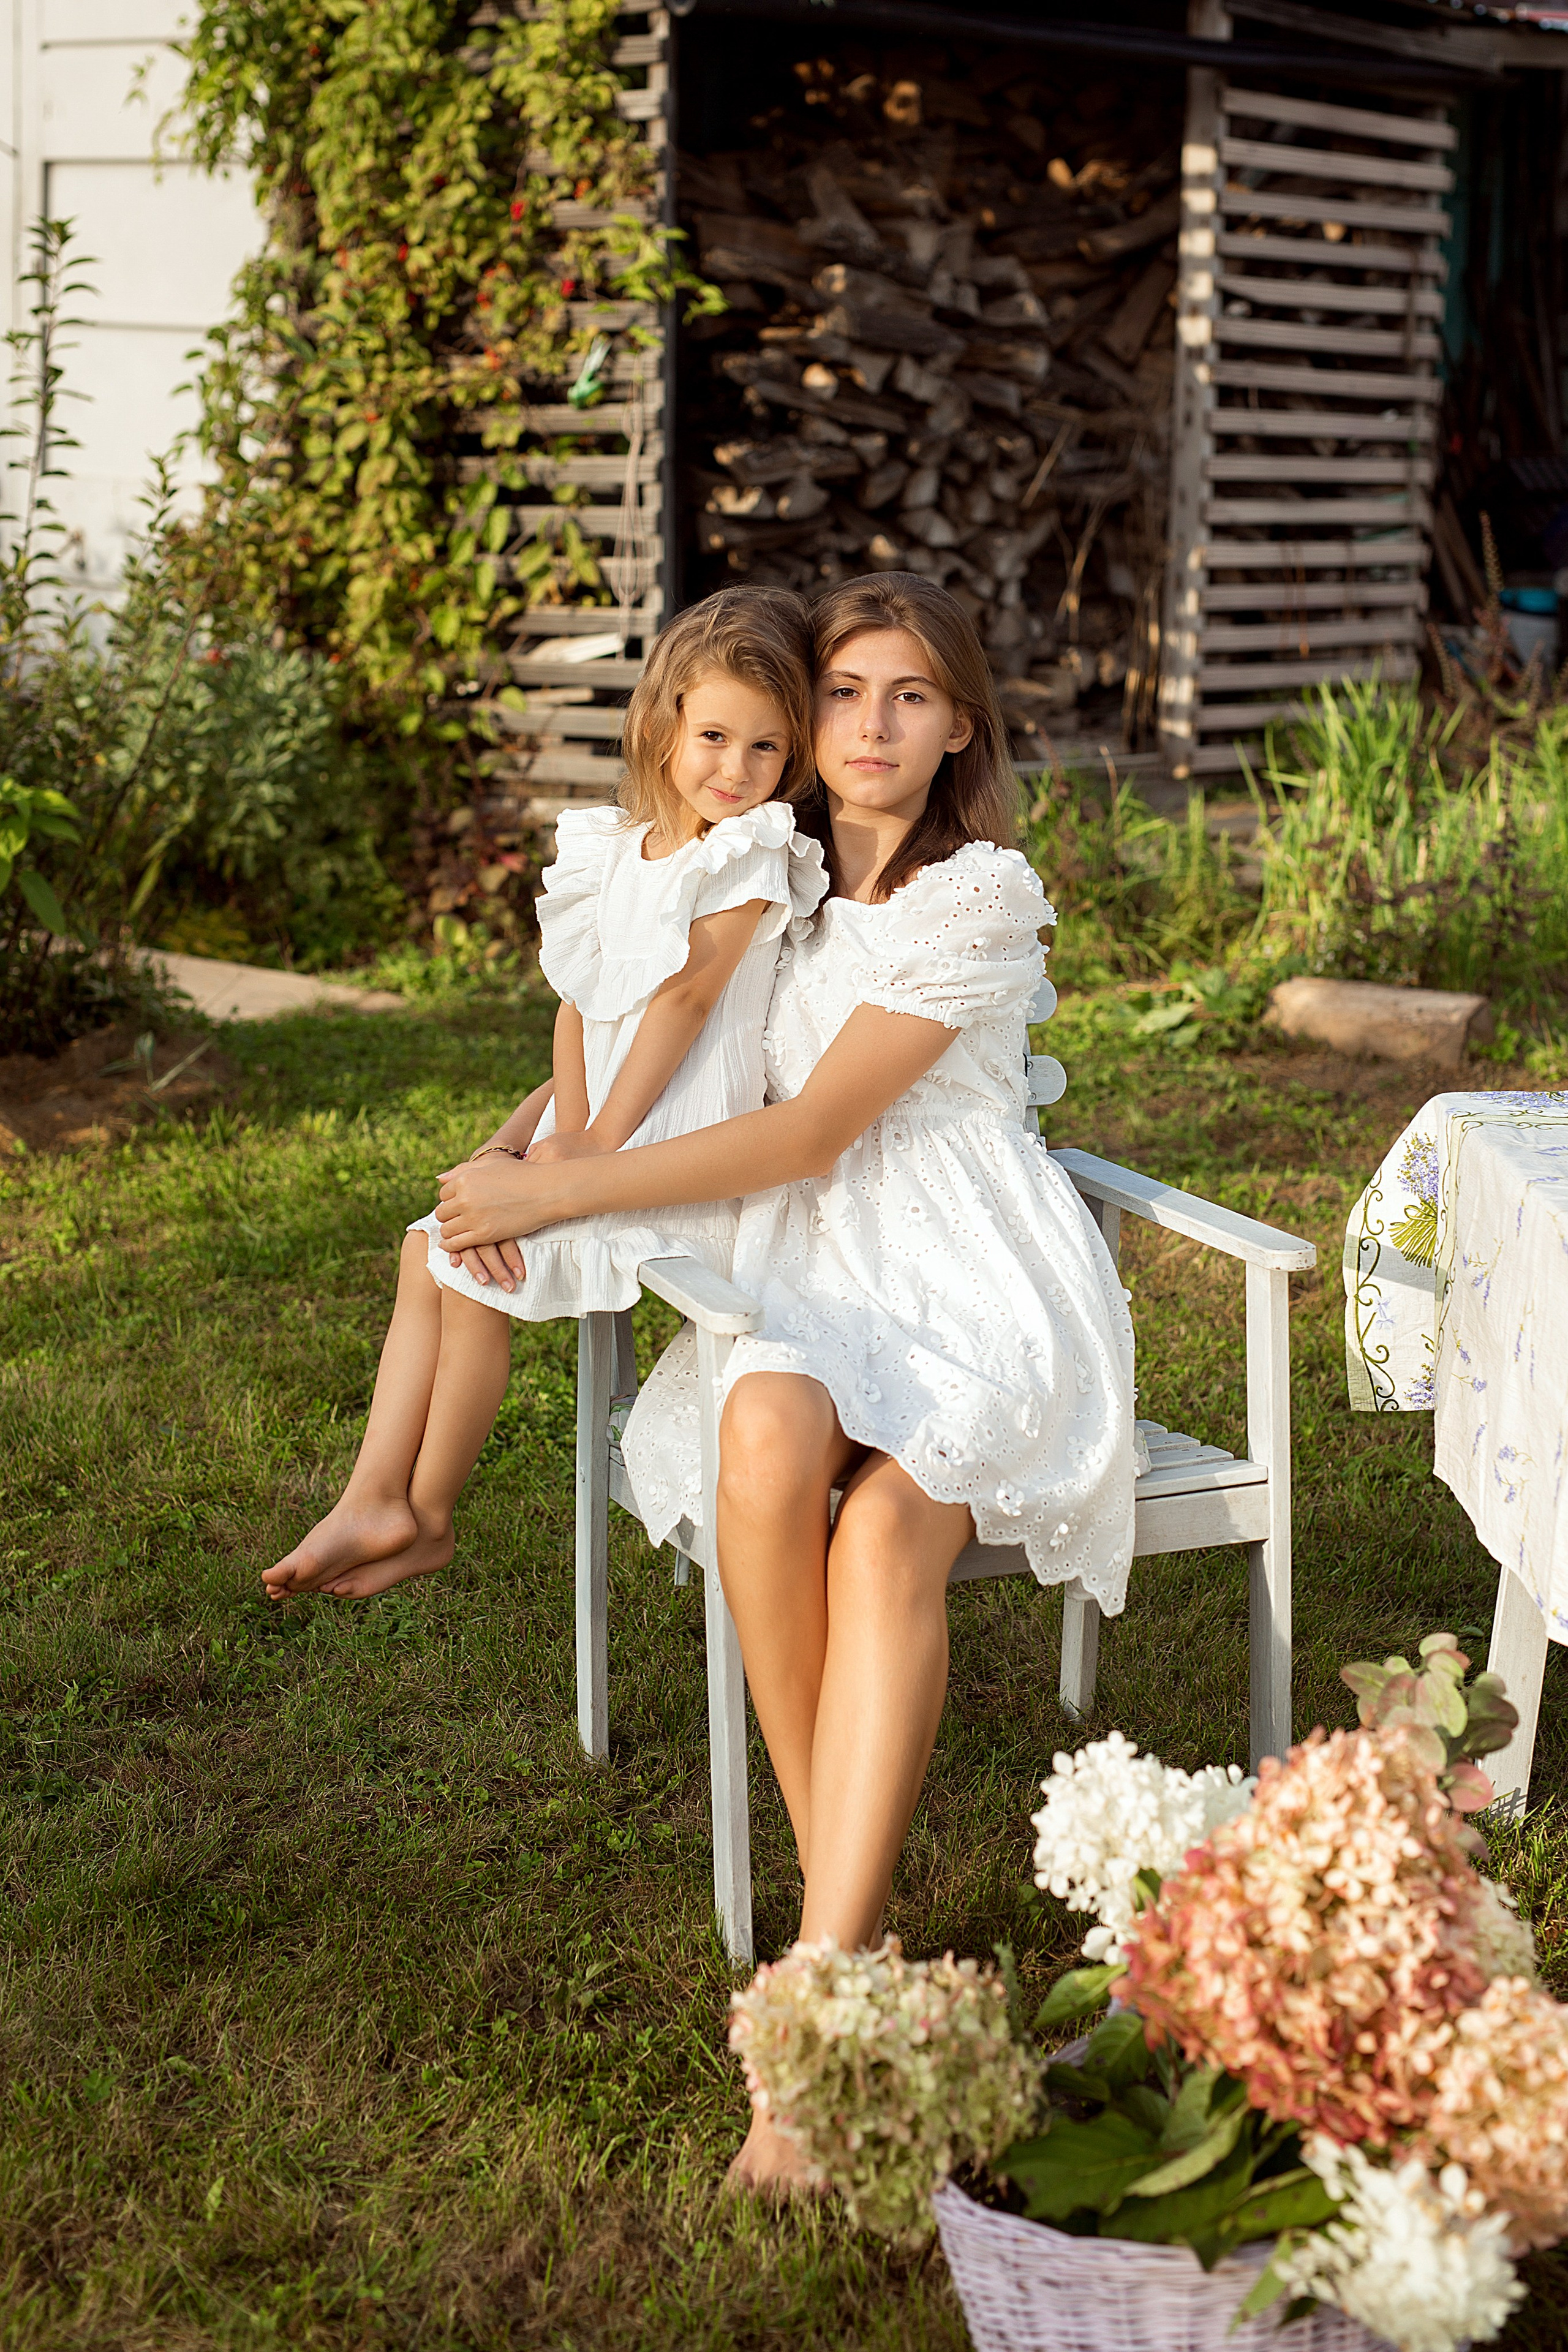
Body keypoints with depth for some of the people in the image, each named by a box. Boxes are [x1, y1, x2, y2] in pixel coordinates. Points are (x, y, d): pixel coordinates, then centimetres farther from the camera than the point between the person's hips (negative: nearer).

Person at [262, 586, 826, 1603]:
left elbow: (685, 999, -16)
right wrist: (566, 1131, -12)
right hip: (596, 1122, 8)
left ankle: (426, 1518, 5)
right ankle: (375, 1501, 3)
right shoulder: (615, 851, 8)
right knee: (432, 1247, 4)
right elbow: (581, 1000, 3)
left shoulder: (753, 859, -13)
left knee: (478, 1276, -12)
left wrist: (595, 1145, -17)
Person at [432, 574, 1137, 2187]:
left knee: (887, 1525, -35)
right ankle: (834, 1867, -23)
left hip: (977, 1285, -3)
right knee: (768, 1437, -34)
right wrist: (520, 1148, 9)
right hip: (807, 1283, 3)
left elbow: (811, 1132, -13)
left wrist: (556, 1194, -13)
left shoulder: (981, 896, -6)